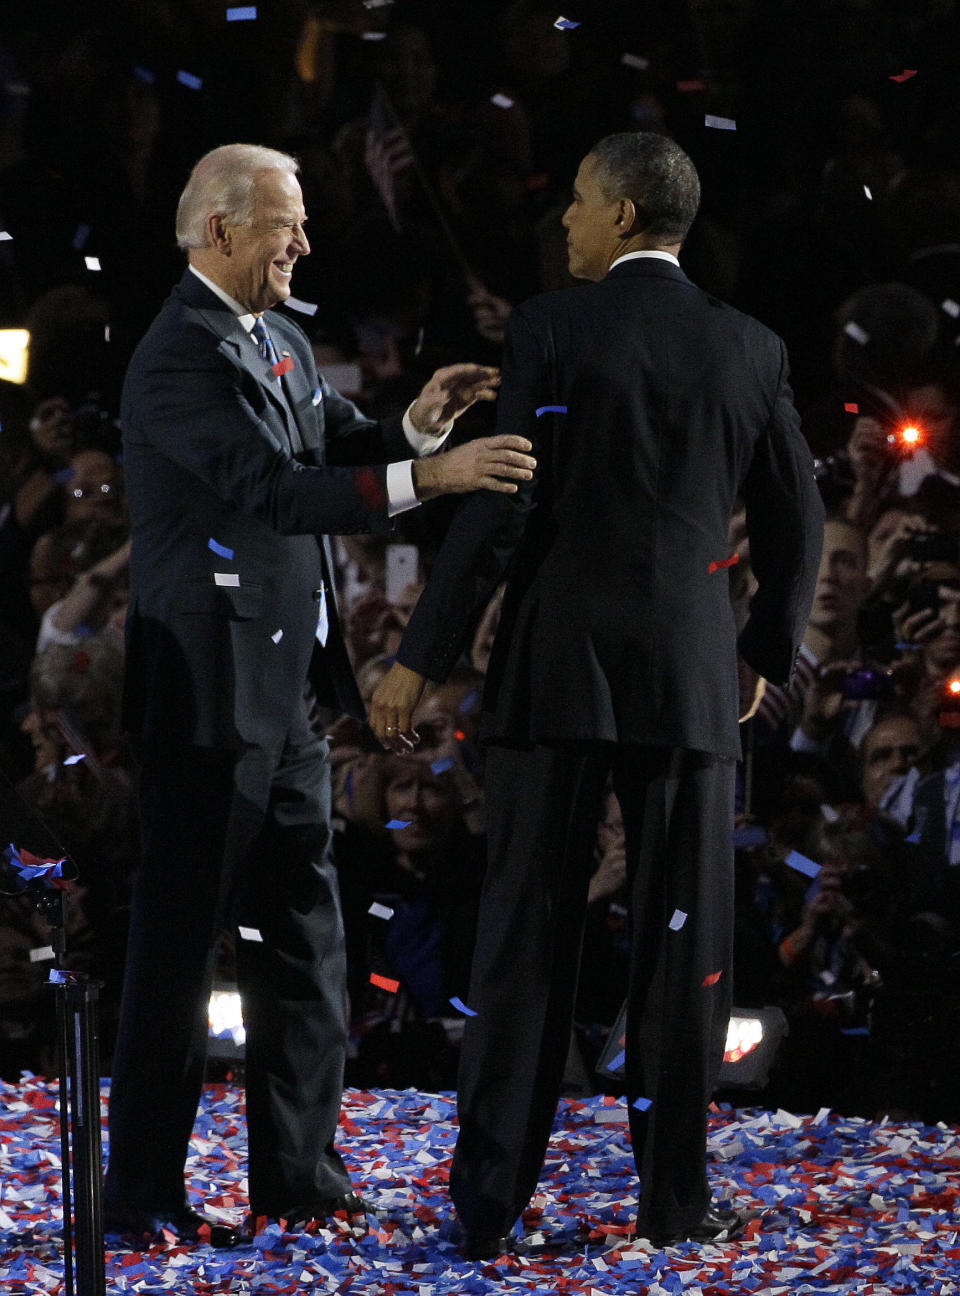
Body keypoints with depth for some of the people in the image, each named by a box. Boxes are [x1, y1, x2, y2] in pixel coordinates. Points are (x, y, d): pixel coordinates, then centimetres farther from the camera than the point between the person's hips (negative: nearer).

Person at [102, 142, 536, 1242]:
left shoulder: (280, 342, 14)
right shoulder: (179, 356, -16)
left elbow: (339, 449, 16)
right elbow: (272, 488, -27)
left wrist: (419, 421, -5)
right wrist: (426, 476, -33)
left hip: (289, 687, 9)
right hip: (209, 688, -9)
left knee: (302, 933, 12)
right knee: (178, 937, -3)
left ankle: (297, 1173, 20)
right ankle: (140, 1189, 3)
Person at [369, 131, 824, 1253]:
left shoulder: (552, 328, -6)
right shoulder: (749, 350, 5)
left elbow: (501, 509, -11)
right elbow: (794, 524, 11)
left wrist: (420, 659, -5)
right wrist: (769, 650, 27)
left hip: (557, 669, -2)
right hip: (690, 679, 2)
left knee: (527, 940, 2)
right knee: (682, 944, 7)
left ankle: (489, 1200, 0)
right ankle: (674, 1194, 7)